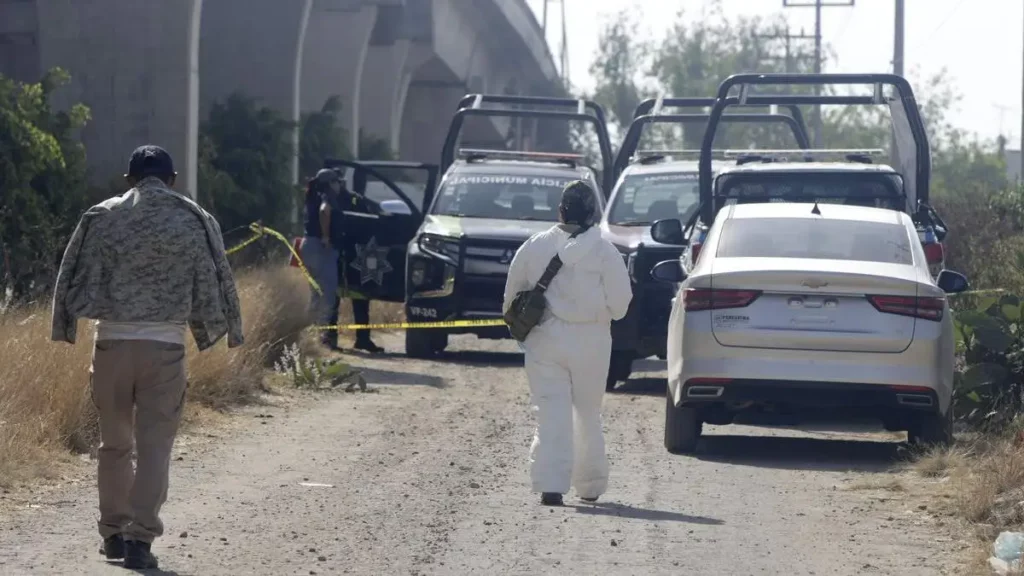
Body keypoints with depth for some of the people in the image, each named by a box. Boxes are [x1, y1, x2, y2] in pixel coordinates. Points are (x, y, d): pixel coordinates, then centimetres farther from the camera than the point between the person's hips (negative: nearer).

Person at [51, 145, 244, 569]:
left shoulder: (101, 218, 3)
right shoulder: (194, 221, 1)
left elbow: (72, 276, 6)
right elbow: (216, 280, 6)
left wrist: (65, 329, 17)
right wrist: (231, 332, 18)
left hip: (112, 340, 1)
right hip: (165, 343, -1)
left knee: (114, 442, 15)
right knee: (155, 446, 1)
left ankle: (113, 533, 23)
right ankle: (140, 538, -7)